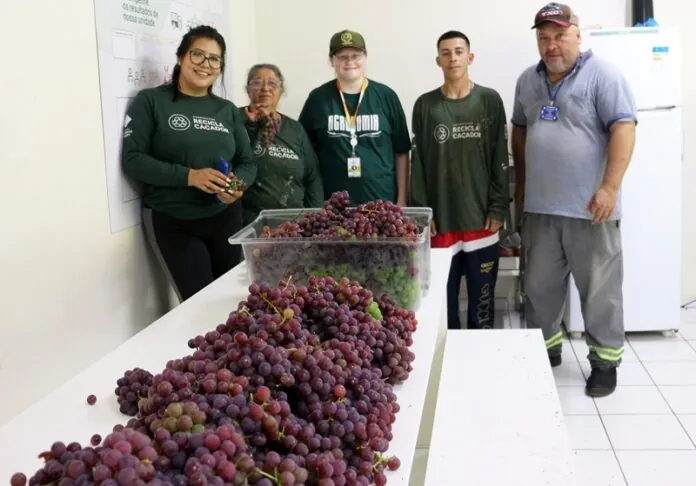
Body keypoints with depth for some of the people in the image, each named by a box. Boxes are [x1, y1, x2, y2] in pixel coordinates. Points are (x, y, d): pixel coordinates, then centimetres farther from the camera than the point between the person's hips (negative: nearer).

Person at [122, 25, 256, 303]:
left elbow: (247, 162, 11)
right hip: (172, 223, -4)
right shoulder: (151, 101, -4)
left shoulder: (228, 110, 9)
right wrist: (188, 176, -22)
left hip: (225, 219, 4)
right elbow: (133, 160, -10)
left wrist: (238, 184, -13)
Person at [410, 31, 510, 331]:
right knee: (442, 299, 6)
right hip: (441, 220, 0)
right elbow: (418, 163, 3)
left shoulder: (490, 101, 3)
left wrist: (498, 209, -5)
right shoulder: (425, 106, 4)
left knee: (482, 300, 8)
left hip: (482, 219, 0)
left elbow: (500, 160, 1)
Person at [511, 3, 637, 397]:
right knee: (540, 286, 14)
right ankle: (545, 349, 31)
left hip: (589, 208, -5)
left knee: (599, 290, 4)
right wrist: (521, 183, 18)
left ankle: (605, 362, 18)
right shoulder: (528, 81, 11)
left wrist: (609, 188, -21)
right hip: (540, 206, 6)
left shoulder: (602, 75, -7)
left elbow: (624, 128, -14)